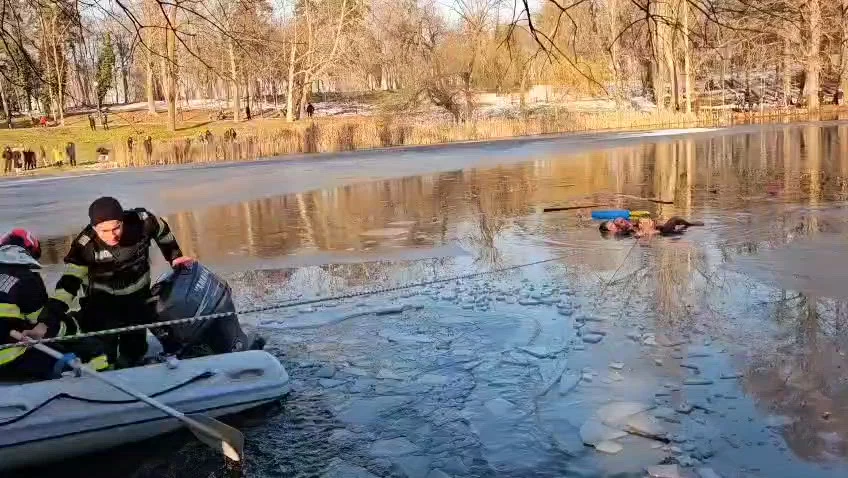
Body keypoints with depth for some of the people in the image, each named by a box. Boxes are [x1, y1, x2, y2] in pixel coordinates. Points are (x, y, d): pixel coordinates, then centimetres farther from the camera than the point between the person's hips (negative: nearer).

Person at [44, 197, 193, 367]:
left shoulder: (142, 222, -25)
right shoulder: (85, 245, -27)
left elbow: (162, 231, -3)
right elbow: (70, 279, -26)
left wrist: (174, 257, 2)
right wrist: (54, 310, -38)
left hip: (137, 297, 2)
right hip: (101, 301, -2)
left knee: (135, 350, 16)